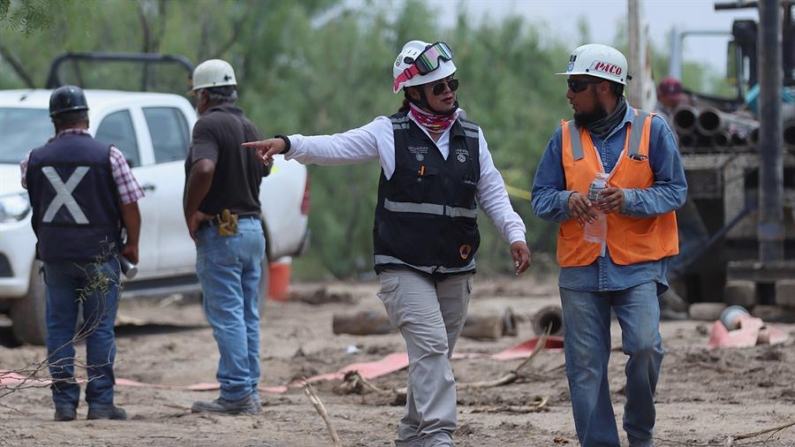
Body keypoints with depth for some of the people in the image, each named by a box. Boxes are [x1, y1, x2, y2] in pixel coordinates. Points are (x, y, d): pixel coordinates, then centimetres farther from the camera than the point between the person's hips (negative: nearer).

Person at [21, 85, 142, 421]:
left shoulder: (36, 159, 1)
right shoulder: (108, 156, -7)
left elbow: (27, 183, 21)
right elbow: (130, 205, -7)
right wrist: (132, 244, 6)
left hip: (54, 254, 2)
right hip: (99, 254, -2)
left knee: (59, 329, 8)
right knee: (100, 330, 2)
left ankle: (64, 402, 5)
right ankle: (100, 402, 0)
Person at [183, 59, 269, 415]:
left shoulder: (209, 124, -14)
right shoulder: (248, 127, 13)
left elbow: (204, 169, -30)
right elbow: (262, 171, 22)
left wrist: (190, 213, -19)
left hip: (220, 231, -8)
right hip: (252, 228, 8)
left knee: (227, 316, -7)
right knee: (248, 316, 11)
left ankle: (235, 395, -9)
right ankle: (249, 393, 13)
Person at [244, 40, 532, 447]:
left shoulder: (471, 137, 10)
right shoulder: (390, 133, -3)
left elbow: (492, 193, 11)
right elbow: (335, 147, -11)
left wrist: (514, 234, -4)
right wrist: (289, 144, -27)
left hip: (455, 270, 5)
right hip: (403, 267, -5)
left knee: (435, 359, 11)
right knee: (430, 347, -19)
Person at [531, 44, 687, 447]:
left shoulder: (651, 130, 1)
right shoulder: (565, 137, 9)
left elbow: (675, 190, 0)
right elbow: (540, 197, 9)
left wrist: (629, 199, -17)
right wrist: (566, 201, -13)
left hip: (638, 266, -3)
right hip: (580, 268, 3)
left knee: (644, 346, -16)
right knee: (585, 365, 0)